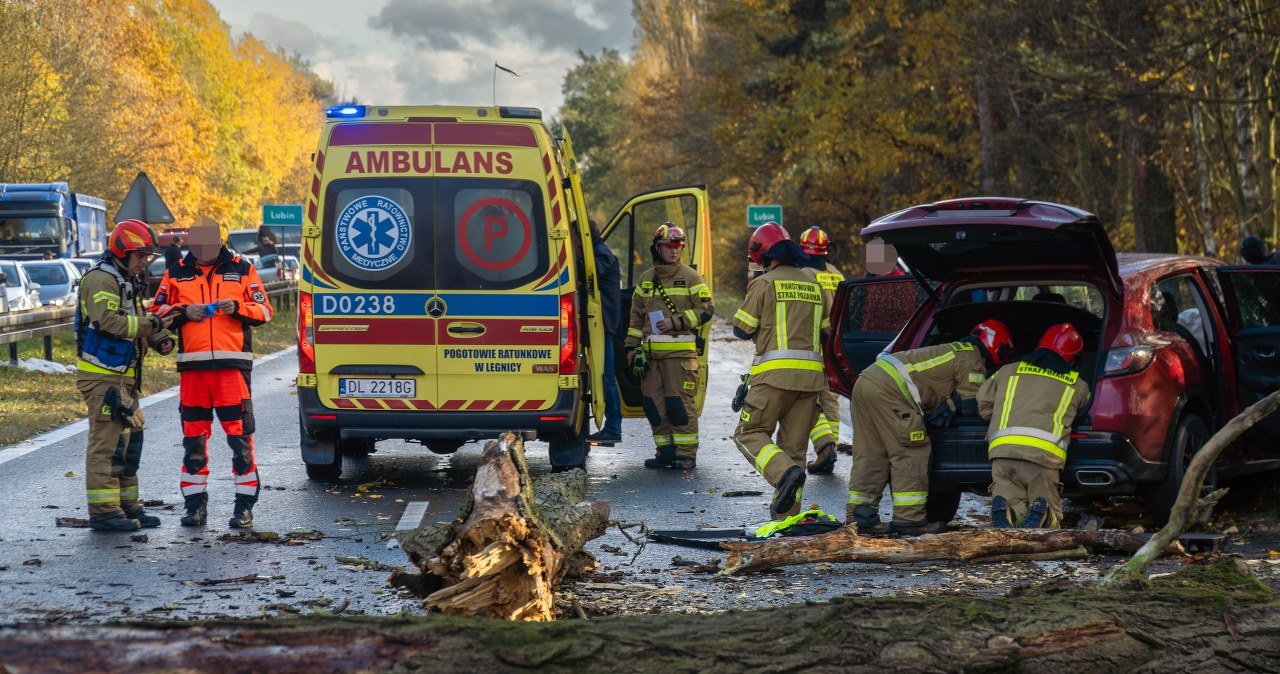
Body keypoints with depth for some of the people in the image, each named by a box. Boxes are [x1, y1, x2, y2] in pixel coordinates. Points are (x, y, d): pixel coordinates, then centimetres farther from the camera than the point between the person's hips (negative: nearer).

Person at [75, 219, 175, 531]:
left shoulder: (126, 281, 20)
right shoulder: (101, 279, -12)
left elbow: (134, 323, 23)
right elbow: (107, 321, -25)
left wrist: (159, 339, 5)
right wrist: (150, 324, -22)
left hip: (122, 377, 10)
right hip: (102, 376, -10)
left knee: (128, 440, 14)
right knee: (107, 441, -10)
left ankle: (127, 506, 22)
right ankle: (103, 511, -9)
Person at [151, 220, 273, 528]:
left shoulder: (242, 269, 8)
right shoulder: (176, 273, 11)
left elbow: (264, 310, 8)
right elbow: (157, 311, 12)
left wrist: (237, 307, -10)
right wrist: (183, 312, -6)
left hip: (232, 364, -2)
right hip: (192, 365, 2)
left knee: (240, 434, -5)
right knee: (193, 436, 5)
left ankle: (245, 505, 1)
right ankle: (195, 503, 13)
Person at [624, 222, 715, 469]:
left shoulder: (690, 277, 2)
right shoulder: (645, 280, 17)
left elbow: (706, 308, -3)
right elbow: (636, 316, 23)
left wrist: (676, 322, -11)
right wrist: (632, 346, 18)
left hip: (681, 351, -5)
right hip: (651, 352, 5)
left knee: (681, 403, -8)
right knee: (654, 403, 5)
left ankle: (686, 454, -3)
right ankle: (665, 452, 13)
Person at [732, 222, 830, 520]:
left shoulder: (765, 284, -2)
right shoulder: (813, 284, 16)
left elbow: (741, 329, 0)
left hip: (776, 372, -6)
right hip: (811, 375, 6)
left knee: (750, 433, 1)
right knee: (794, 444, 9)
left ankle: (785, 472, -24)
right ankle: (787, 511, 6)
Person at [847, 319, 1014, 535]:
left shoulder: (955, 349, 30)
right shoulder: (972, 361, 2)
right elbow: (972, 406, 0)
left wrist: (948, 403, 11)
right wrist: (952, 403, 20)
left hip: (867, 378, 9)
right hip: (889, 390, -9)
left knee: (870, 455, 11)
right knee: (911, 455, -3)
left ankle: (860, 517, 12)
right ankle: (909, 519, -5)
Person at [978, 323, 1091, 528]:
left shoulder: (1009, 371, 22)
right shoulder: (1078, 386, 19)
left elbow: (983, 404, 26)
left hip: (1002, 449, 1)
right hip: (1044, 454, -1)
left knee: (1013, 509, 9)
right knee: (1050, 517, 11)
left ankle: (1003, 509, -27)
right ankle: (1040, 514, -25)